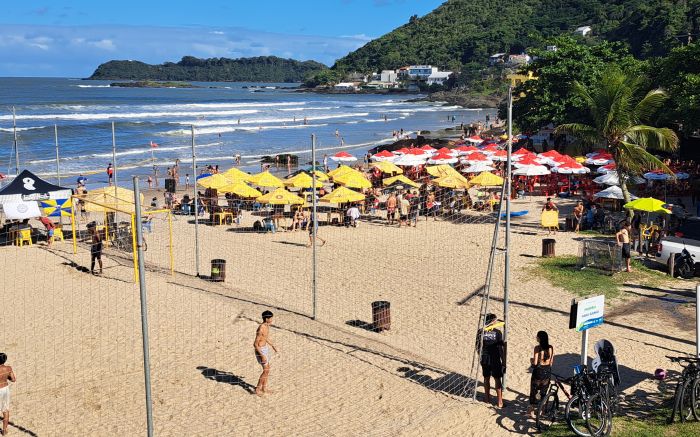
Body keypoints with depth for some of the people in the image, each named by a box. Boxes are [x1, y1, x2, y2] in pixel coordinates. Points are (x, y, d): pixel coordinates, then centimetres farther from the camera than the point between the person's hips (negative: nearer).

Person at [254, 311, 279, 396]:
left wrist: (272, 346, 22)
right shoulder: (261, 329, -29)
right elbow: (255, 344, -26)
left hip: (265, 348, 9)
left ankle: (264, 388, 27)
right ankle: (257, 388, 9)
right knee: (266, 370, -4)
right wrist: (262, 356, -26)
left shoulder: (267, 326, 0)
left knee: (267, 369, 15)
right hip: (260, 350, -9)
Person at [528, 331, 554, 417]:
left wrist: (531, 360, 3)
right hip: (547, 371, 4)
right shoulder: (551, 348, -2)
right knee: (544, 391, 18)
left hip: (538, 371, -4)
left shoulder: (537, 348, -16)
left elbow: (535, 363, -17)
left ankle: (532, 410, 15)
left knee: (534, 390, 11)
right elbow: (551, 362, 5)